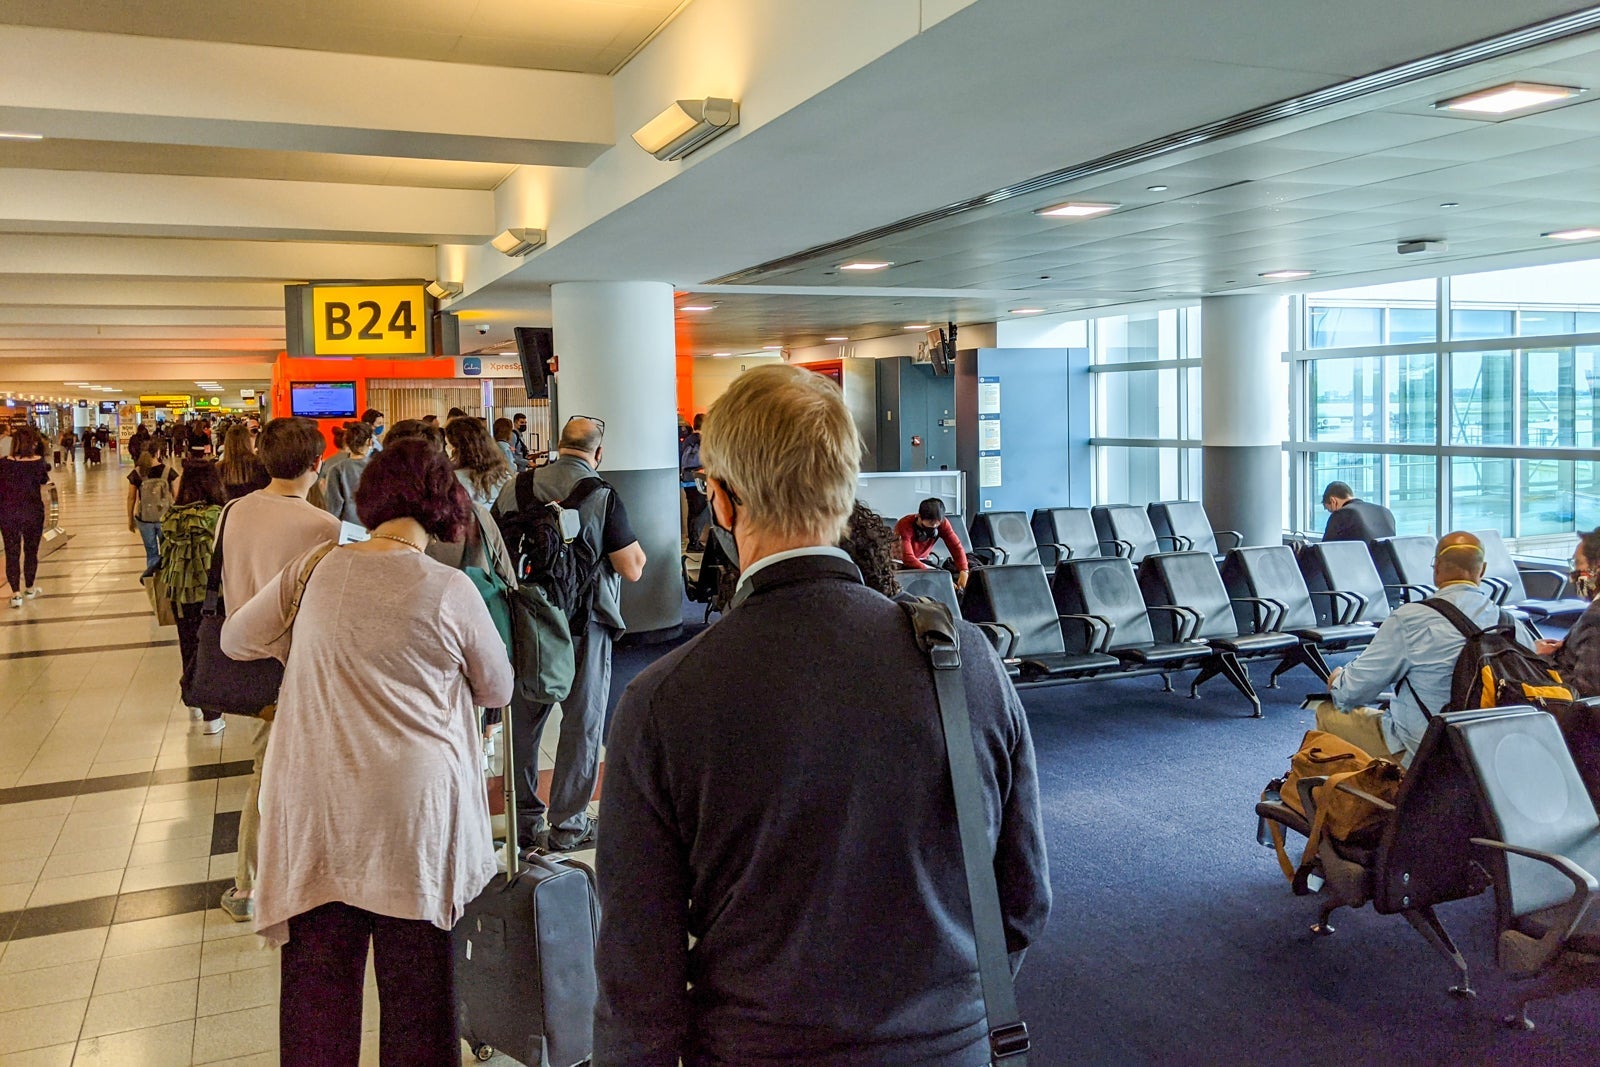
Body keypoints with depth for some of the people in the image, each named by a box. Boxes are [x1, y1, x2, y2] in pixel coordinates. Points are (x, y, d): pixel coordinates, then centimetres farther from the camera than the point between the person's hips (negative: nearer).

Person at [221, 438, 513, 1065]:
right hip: (412, 808, -2)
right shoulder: (450, 591, -9)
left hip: (313, 807, 3)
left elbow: (236, 639, 14)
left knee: (318, 992, 15)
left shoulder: (314, 570, -2)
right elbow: (498, 690, 4)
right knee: (415, 990, 12)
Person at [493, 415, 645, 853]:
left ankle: (523, 820, 25)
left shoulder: (515, 488, -1)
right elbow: (633, 569, -13)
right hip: (583, 624, -4)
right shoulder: (603, 496, -14)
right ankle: (567, 825, 14)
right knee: (582, 724, 8)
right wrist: (633, 544, 6)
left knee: (523, 721, 15)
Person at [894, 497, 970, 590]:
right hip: (901, 563, -5)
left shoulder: (942, 523, -16)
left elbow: (956, 546, -16)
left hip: (921, 561, 5)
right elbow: (908, 558, -39)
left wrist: (964, 571, -35)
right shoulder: (905, 525, -31)